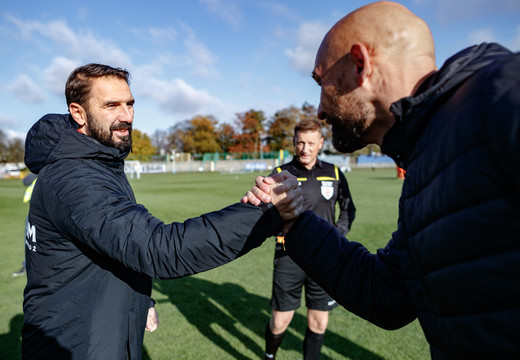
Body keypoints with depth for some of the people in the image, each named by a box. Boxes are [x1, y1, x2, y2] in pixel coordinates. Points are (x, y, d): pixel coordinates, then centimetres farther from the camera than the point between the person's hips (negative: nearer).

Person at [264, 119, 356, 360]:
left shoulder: (334, 174, 5)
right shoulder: (281, 174, -2)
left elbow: (348, 208, 18)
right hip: (289, 256, -2)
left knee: (318, 323, 11)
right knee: (279, 322, 5)